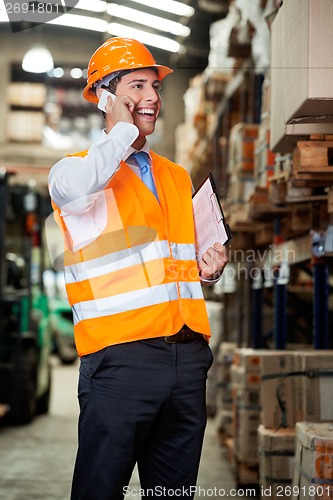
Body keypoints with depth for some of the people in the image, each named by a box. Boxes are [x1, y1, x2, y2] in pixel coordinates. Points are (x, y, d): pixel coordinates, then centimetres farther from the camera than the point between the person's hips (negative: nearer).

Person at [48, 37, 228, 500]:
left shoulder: (178, 177, 21)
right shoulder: (81, 167, 1)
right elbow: (72, 188, -26)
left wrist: (209, 269, 7)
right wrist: (124, 130, -10)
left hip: (188, 353, 6)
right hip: (122, 353, -6)